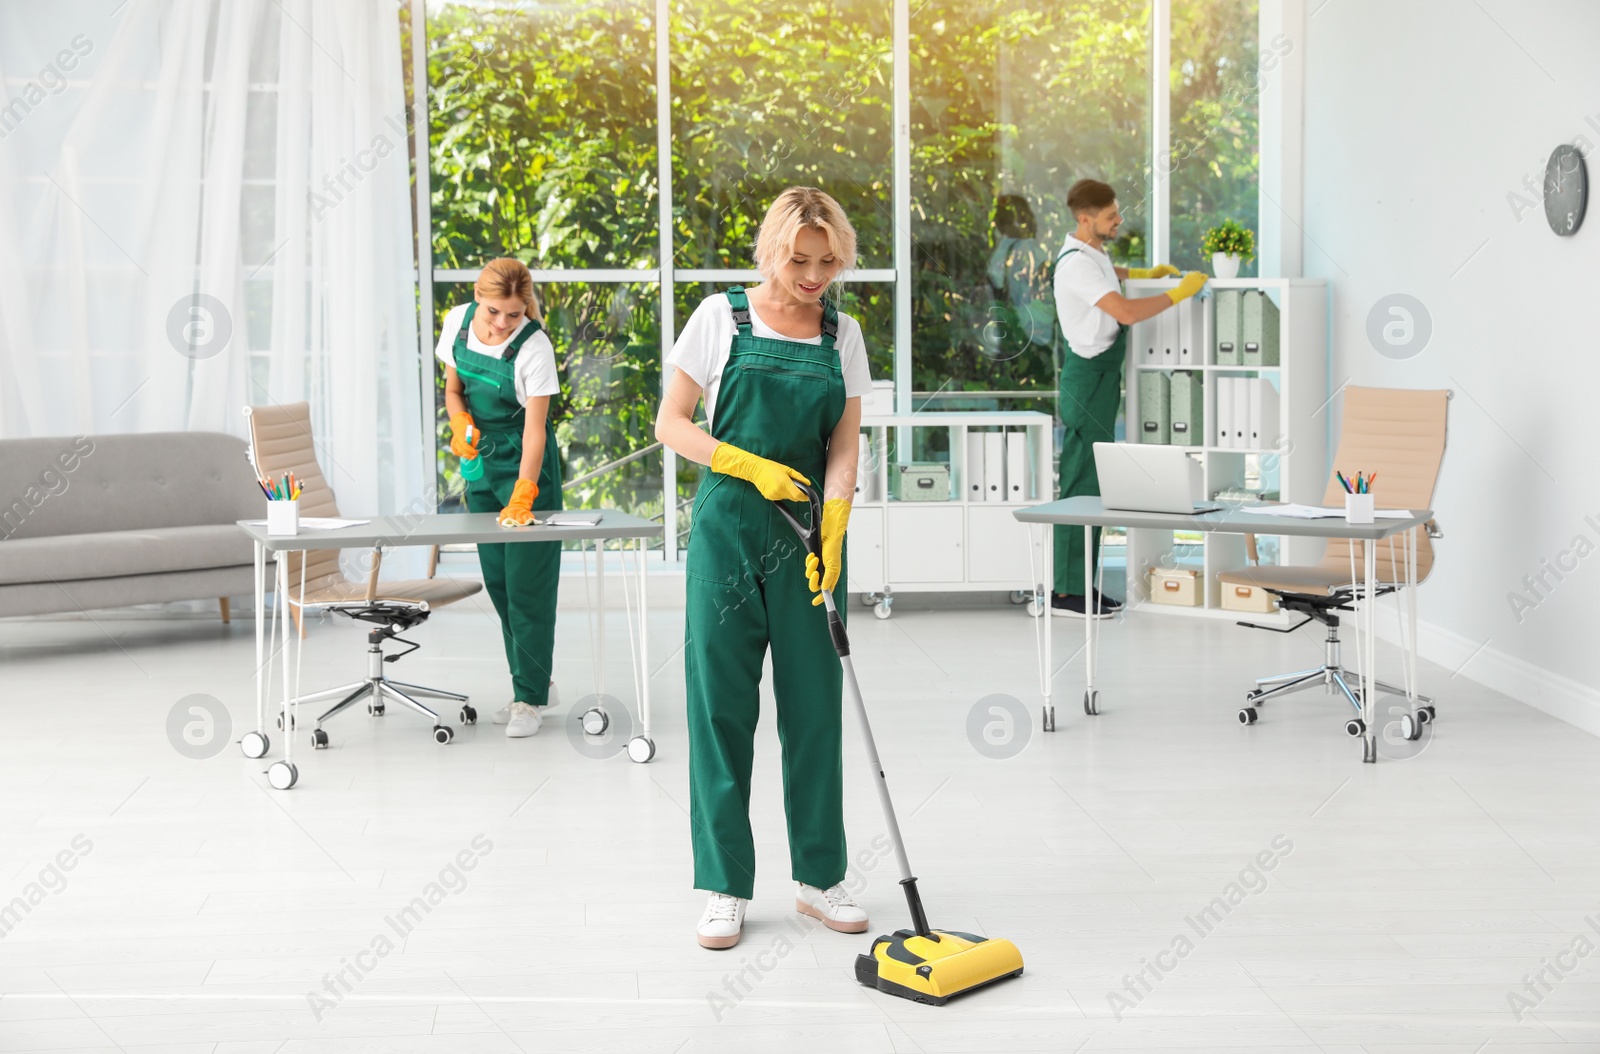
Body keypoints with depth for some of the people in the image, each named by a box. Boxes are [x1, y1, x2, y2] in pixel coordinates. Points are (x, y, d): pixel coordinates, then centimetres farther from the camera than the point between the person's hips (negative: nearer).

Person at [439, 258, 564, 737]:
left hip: (525, 464, -6)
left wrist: (522, 497, -31)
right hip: (481, 460, 6)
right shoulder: (458, 322, -5)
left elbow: (535, 428, -23)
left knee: (527, 582, -5)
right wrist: (460, 423, -13)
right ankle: (533, 681, 23)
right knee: (497, 580, 10)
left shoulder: (534, 346, -21)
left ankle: (531, 697, 3)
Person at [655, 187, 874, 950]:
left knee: (813, 704, 5)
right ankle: (725, 886, 10)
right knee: (721, 703, 0)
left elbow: (844, 445, 2)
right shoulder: (722, 317, 0)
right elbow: (670, 423, 0)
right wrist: (751, 465, -12)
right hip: (728, 527, -2)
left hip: (806, 533, 3)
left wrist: (832, 531, -12)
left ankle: (819, 877, 18)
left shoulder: (843, 336, 8)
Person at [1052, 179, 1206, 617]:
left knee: (1093, 482, 11)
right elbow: (1127, 312, -29)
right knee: (1083, 482, -9)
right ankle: (1066, 592, -7)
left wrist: (1142, 273, 25)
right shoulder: (1076, 265, -20)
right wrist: (1180, 292, -19)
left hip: (1103, 376, 10)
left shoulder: (1093, 253, 12)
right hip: (1089, 379, -10)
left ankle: (1081, 585, 16)